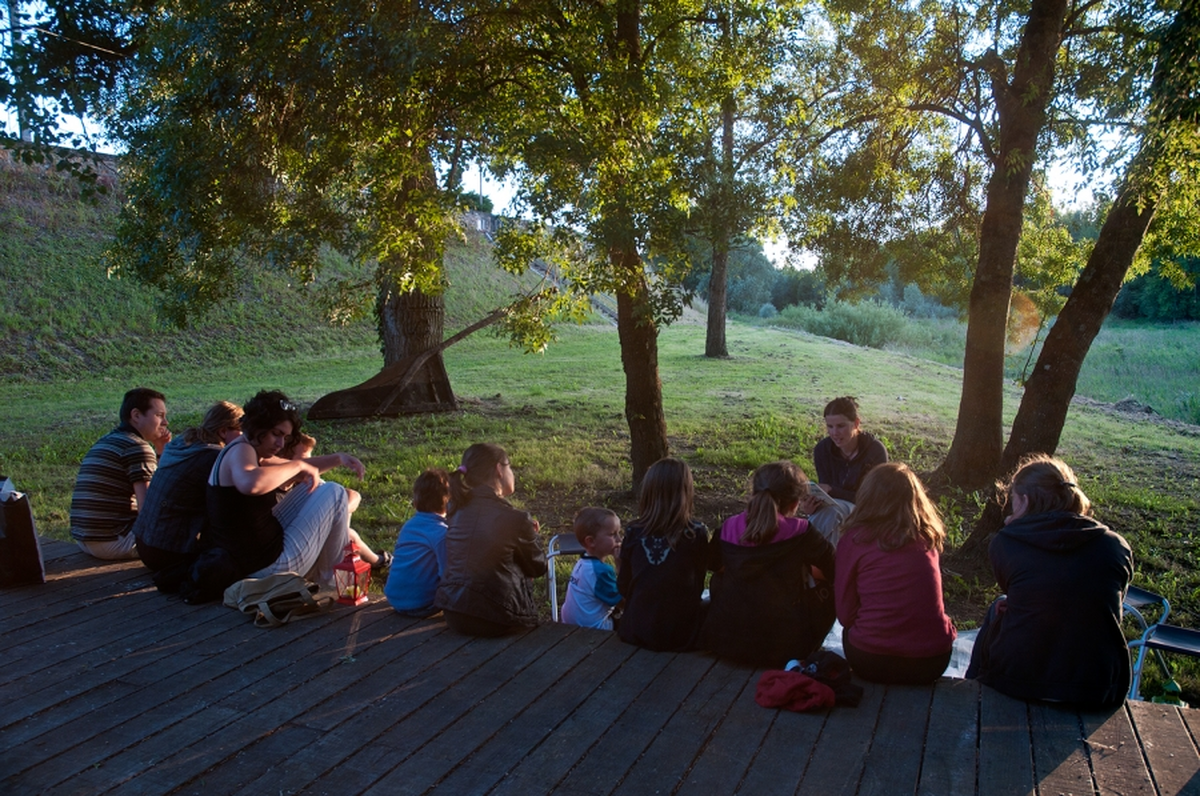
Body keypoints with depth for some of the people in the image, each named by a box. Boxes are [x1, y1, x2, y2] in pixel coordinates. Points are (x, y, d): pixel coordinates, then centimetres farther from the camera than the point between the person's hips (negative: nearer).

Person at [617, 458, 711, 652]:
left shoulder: (634, 532, -8)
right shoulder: (696, 534, -15)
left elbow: (623, 588, 2)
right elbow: (697, 586, -2)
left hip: (637, 633, 3)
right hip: (681, 636, -2)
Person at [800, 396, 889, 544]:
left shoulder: (875, 450, -18)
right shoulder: (822, 449, -8)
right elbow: (825, 490, -9)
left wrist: (831, 491, -30)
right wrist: (812, 505, -33)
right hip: (834, 505, 3)